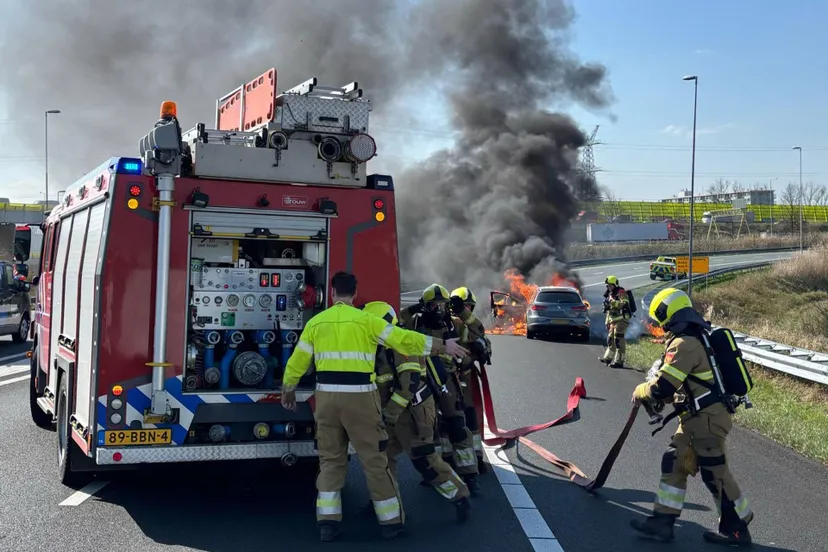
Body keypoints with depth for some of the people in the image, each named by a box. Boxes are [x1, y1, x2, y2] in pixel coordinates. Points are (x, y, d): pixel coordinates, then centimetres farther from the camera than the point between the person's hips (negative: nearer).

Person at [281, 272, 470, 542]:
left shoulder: (315, 322, 7)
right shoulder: (366, 320, -3)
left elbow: (296, 363, 12)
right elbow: (405, 340, -5)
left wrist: (288, 392, 28)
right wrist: (443, 346, 4)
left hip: (327, 396, 3)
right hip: (360, 397, -3)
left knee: (330, 459, 13)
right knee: (374, 459, 6)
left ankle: (328, 522, 10)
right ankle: (391, 521, 14)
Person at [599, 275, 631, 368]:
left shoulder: (621, 293, -8)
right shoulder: (610, 294, 21)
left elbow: (625, 303, -26)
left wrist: (613, 302, -33)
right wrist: (607, 321, 25)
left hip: (621, 319, -10)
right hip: (613, 320, 10)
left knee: (619, 340, -12)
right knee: (611, 339, 18)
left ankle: (619, 361, -12)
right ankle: (608, 358, 32)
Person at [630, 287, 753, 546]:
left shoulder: (684, 344, -20)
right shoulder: (697, 338, 13)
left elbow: (663, 387, -21)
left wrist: (640, 392, -2)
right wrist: (662, 397, 14)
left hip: (707, 418, -10)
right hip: (698, 417, 10)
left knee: (714, 473, 0)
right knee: (673, 462, 10)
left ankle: (736, 529, 13)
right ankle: (663, 520, 13)